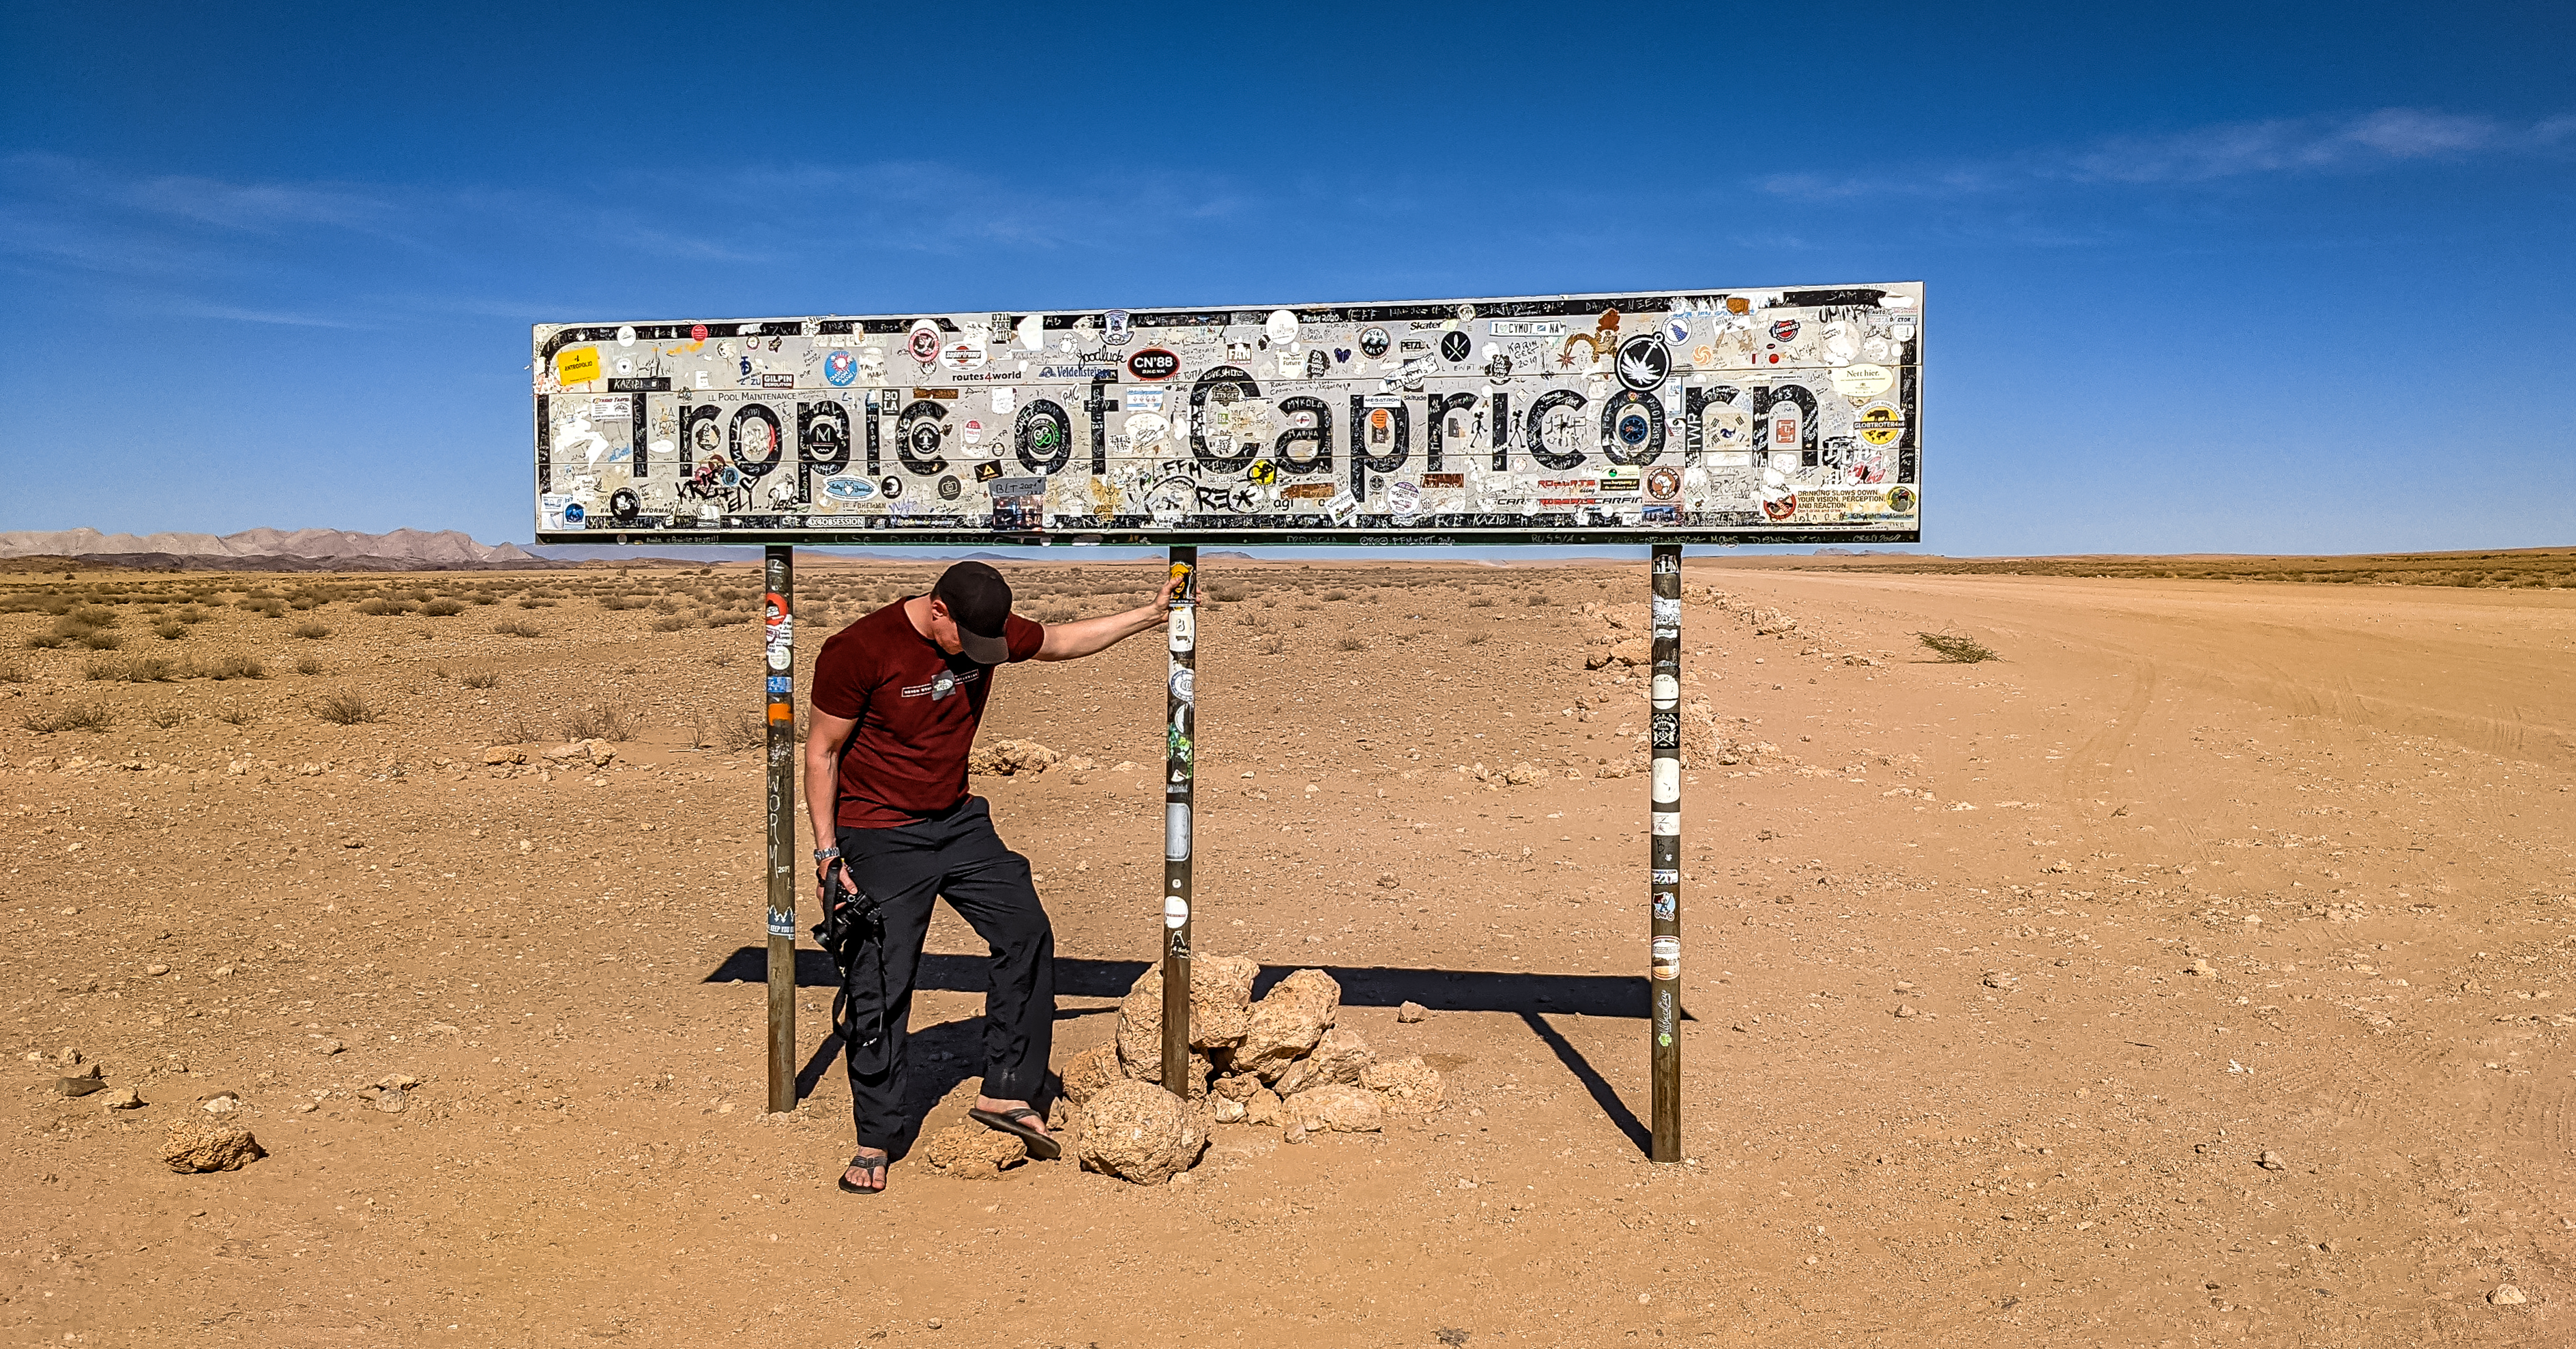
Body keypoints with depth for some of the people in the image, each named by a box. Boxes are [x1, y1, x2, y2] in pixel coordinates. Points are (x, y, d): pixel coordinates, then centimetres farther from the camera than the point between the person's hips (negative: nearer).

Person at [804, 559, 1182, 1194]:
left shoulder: (989, 631, -3)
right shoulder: (860, 650, -19)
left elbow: (1061, 640, 15)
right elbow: (821, 752, -12)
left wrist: (1151, 613, 11)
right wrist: (828, 851, -15)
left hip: (958, 822, 6)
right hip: (878, 838, -6)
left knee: (1027, 933, -2)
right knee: (879, 987, -3)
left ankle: (1006, 1092, 9)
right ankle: (875, 1142, 12)